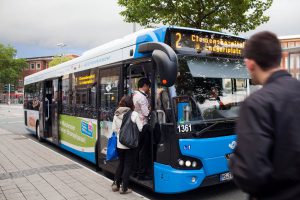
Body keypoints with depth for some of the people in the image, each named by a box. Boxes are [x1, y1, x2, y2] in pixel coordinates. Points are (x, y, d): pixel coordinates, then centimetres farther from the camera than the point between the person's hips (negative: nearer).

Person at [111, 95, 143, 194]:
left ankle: (115, 184, 25)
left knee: (121, 164, 21)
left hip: (119, 144, 4)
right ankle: (124, 188, 12)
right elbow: (140, 129, -11)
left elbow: (114, 129, 2)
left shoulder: (116, 115, -3)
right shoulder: (134, 114, -15)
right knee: (128, 165, 7)